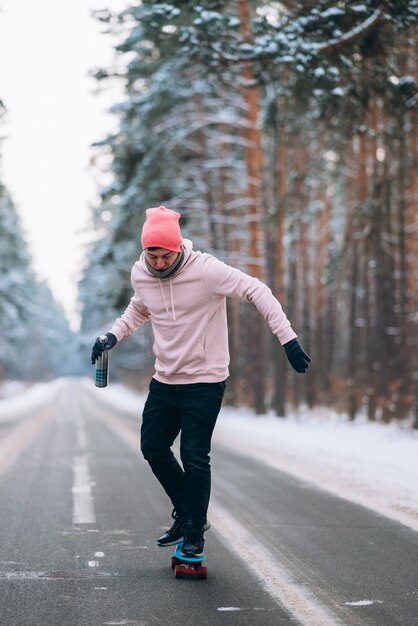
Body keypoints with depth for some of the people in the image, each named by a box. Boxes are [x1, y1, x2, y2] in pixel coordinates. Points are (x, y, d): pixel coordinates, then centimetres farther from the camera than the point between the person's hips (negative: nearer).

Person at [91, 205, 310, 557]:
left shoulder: (205, 270, -20)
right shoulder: (140, 274, -2)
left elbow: (256, 291, -18)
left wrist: (287, 338, -25)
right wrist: (113, 336, 6)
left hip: (204, 382, -6)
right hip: (165, 380, 6)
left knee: (194, 458, -6)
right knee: (153, 447, 11)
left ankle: (195, 533, 12)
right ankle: (186, 514, 29)